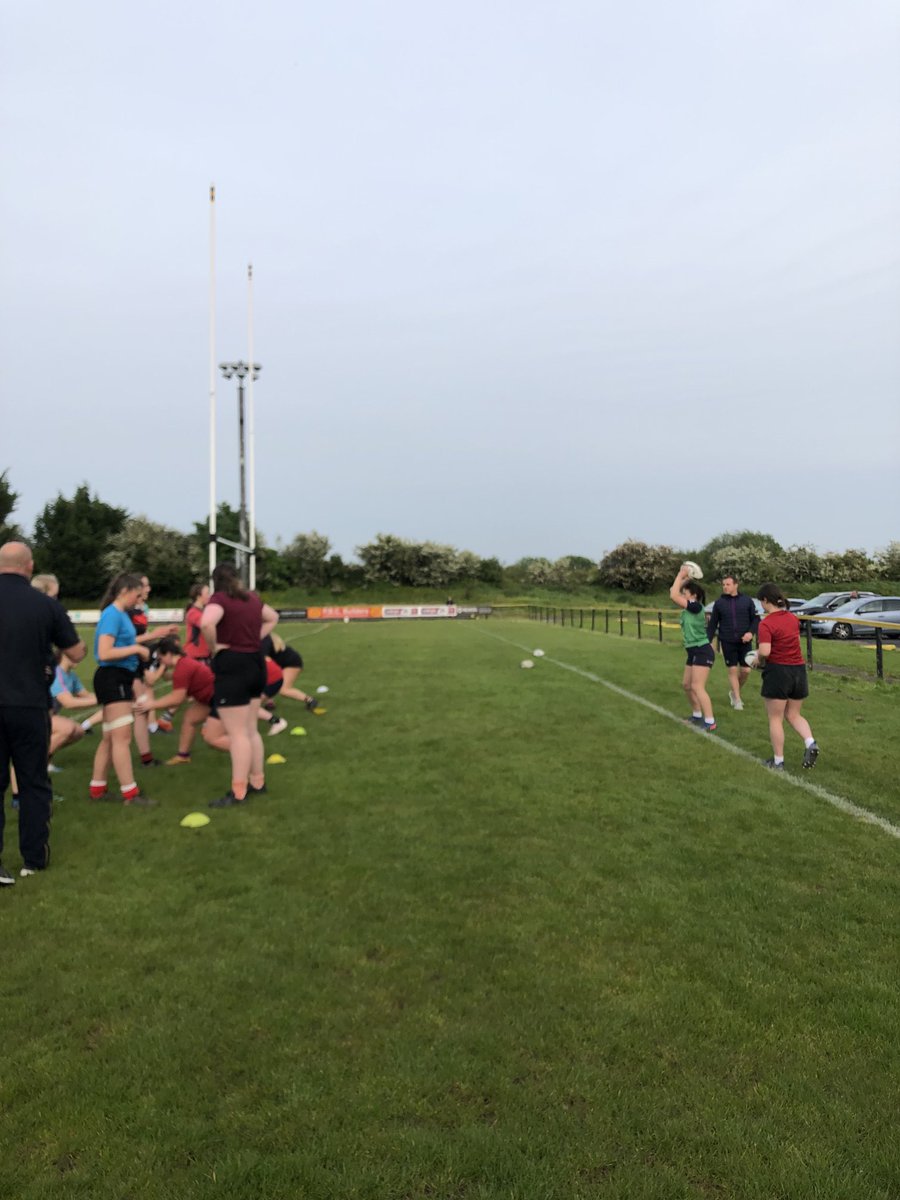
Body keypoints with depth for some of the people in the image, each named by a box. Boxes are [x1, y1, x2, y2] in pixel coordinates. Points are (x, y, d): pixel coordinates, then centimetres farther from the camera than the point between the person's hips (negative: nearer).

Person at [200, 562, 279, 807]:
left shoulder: (219, 598, -13)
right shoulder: (252, 598, 10)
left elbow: (206, 623, -33)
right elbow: (273, 618, 28)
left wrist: (214, 647, -16)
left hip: (232, 667, -8)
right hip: (255, 663, 8)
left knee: (237, 734, -2)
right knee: (250, 730, 18)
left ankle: (238, 792, 4)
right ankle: (257, 781, 27)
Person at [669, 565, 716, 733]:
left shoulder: (696, 607, -17)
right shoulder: (688, 609, 8)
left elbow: (673, 596, -22)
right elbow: (674, 593, 15)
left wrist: (680, 575, -13)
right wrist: (685, 579, 10)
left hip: (703, 652, -10)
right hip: (693, 652, 10)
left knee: (697, 687, -13)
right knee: (686, 685, 15)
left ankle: (710, 723, -13)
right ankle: (697, 715, 29)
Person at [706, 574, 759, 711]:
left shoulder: (747, 601, 0)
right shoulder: (719, 603, 1)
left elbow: (756, 619, 3)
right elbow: (713, 624, 5)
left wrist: (751, 632, -15)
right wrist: (708, 641, 0)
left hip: (744, 642, 0)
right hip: (727, 642, 0)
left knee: (745, 670, 2)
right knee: (733, 670, 0)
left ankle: (734, 692, 28)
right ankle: (737, 699, 11)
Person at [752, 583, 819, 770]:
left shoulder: (766, 623, -17)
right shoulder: (793, 618, 6)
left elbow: (765, 651, -26)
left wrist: (759, 661, -7)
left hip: (778, 671, -6)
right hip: (799, 670, 6)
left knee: (775, 719, 7)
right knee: (793, 715, 20)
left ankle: (778, 761, 13)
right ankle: (810, 743, -3)